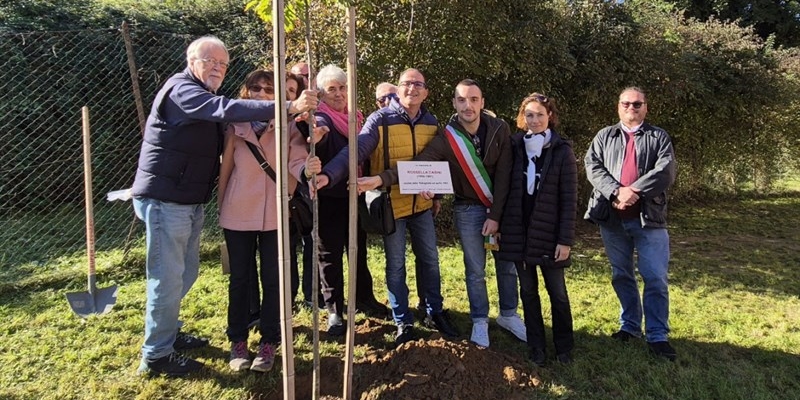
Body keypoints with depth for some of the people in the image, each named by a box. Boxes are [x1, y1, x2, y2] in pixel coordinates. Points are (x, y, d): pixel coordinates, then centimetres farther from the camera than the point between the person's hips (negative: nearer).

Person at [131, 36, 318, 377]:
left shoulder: (204, 96, 19)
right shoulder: (181, 89, -14)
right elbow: (226, 109, -31)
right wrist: (287, 107, -39)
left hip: (190, 200, 10)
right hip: (165, 199, -10)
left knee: (185, 271, 19)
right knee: (168, 276, -3)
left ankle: (168, 332, 36)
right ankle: (156, 355, 11)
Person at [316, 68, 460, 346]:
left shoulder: (431, 122, 3)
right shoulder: (380, 119, -13)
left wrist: (437, 195, 16)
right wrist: (328, 175, -41)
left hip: (421, 204, 4)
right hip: (390, 205, -4)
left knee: (430, 260, 14)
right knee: (396, 265, 7)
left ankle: (436, 312, 33)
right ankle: (403, 321, 23)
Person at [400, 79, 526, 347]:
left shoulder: (499, 129, -12)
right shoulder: (446, 139, -14)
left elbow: (503, 175, -12)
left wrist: (496, 215, -15)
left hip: (501, 206, 2)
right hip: (468, 209, -1)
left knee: (508, 264, 12)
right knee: (475, 269, 6)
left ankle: (508, 315, 32)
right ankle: (480, 321, 24)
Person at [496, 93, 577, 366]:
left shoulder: (562, 151, -5)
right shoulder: (514, 147, 3)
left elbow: (569, 199, -7)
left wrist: (566, 239, -11)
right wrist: (499, 224, 0)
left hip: (549, 233, -3)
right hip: (518, 232, 3)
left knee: (557, 292, 8)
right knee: (528, 291, 12)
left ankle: (564, 348, 25)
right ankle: (536, 346, 25)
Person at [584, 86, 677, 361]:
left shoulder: (659, 137, 8)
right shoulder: (604, 136, 13)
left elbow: (665, 172, -6)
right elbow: (593, 167, -2)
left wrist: (632, 190, -17)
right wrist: (616, 192, -16)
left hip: (649, 217, -2)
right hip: (612, 218, 2)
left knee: (655, 279, -2)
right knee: (621, 276, 13)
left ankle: (657, 336, 8)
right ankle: (630, 326, 27)